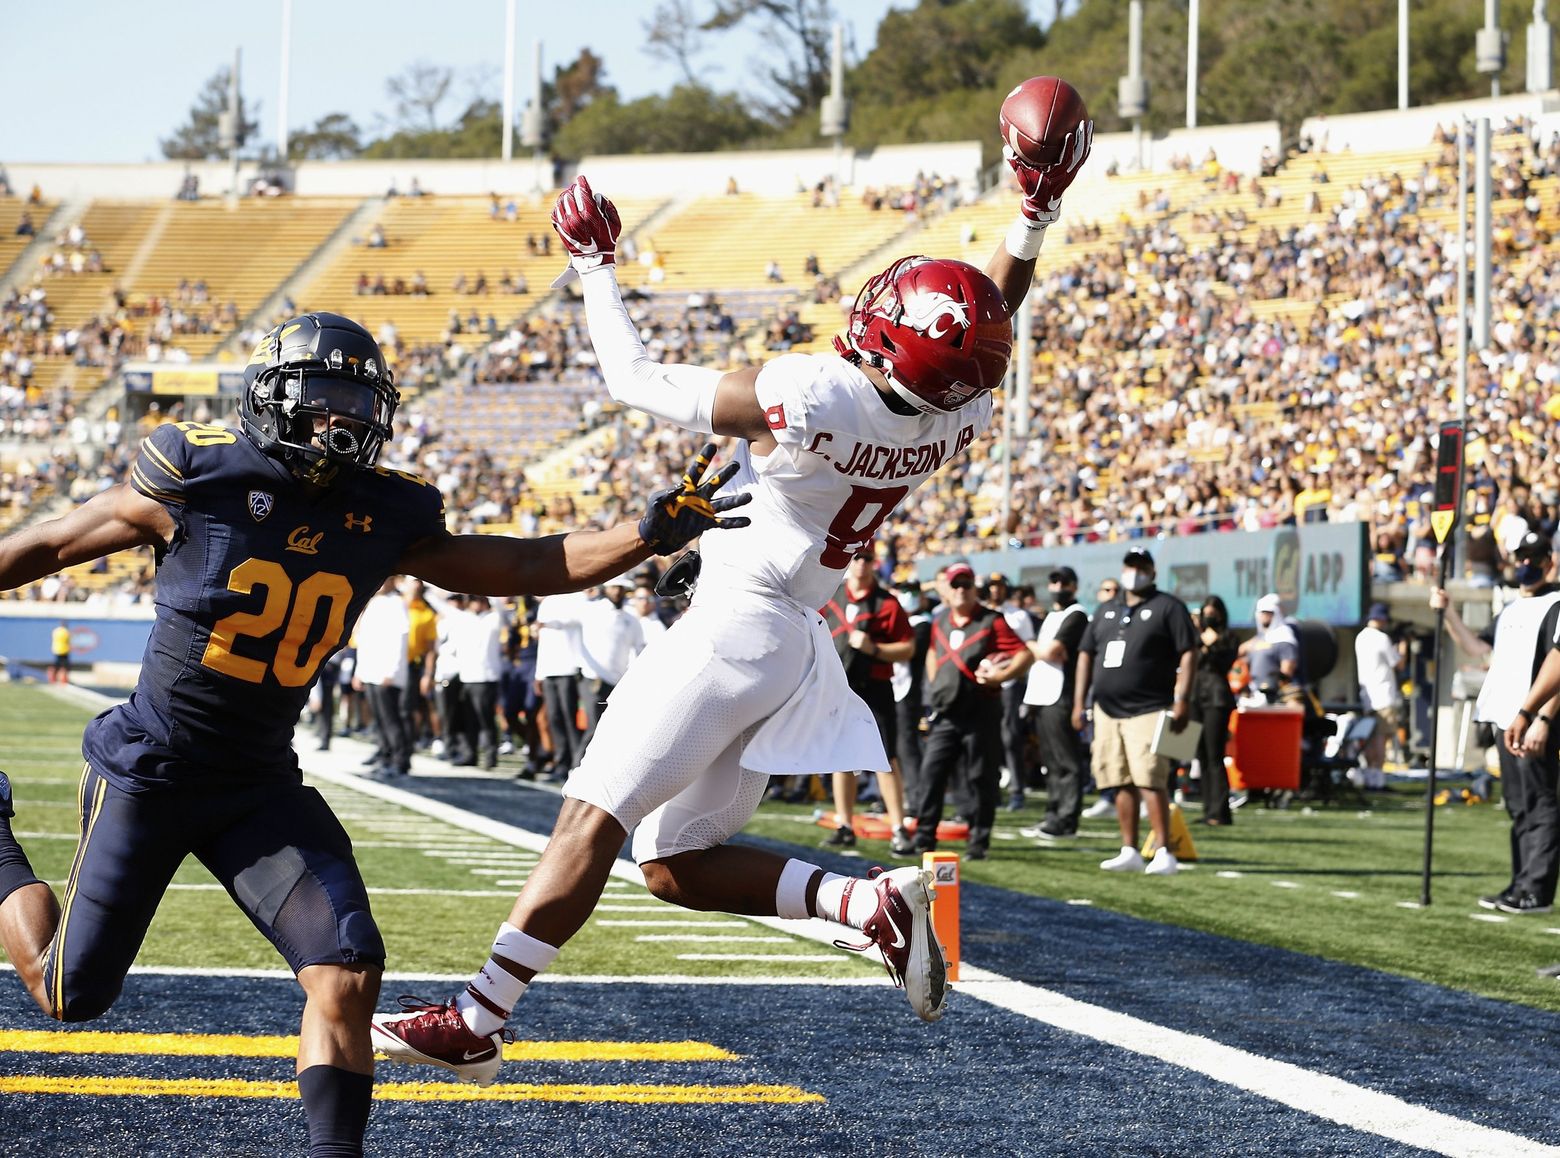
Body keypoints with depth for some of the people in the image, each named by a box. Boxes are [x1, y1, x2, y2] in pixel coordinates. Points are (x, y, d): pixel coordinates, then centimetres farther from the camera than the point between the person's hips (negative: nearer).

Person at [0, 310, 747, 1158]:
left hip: (260, 785, 4)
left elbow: (528, 566, 0)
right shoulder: (197, 479, -16)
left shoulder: (385, 517, -3)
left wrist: (650, 535, -12)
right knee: (71, 994, 7)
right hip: (148, 771, -4)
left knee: (347, 974, -14)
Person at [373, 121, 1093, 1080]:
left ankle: (476, 1022, -6)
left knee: (592, 821, -6)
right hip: (799, 642, 8)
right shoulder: (957, 422, -5)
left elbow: (637, 380, -8)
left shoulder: (803, 398, -23)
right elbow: (993, 319, 20)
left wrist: (595, 270, 4)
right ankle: (873, 901, 0)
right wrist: (1039, 212, 21)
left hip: (735, 626, -8)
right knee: (679, 864, 14)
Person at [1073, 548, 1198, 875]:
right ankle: (1129, 852, 12)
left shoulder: (1168, 608, 0)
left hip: (1148, 710, -6)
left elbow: (1188, 654, -7)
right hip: (1107, 711, 6)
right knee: (1123, 783, 7)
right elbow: (1086, 654, 20)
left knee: (1150, 781, -14)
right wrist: (1079, 702, 13)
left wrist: (1182, 700, -15)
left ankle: (1163, 852, -13)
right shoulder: (1107, 611, 19)